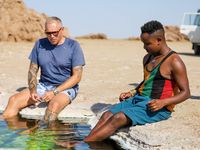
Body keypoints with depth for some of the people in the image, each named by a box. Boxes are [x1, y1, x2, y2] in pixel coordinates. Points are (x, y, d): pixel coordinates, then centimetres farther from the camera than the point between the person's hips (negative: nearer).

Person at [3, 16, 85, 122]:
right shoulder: (40, 44, 7)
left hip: (66, 87, -4)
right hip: (43, 85, 4)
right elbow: (32, 70, 9)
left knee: (54, 105, -38)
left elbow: (77, 76, -9)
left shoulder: (73, 46, -5)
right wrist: (33, 91, -10)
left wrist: (54, 92, -17)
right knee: (14, 100, -18)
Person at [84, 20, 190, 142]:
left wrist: (163, 102, -24)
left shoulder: (174, 62, -11)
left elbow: (186, 93, -11)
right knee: (107, 115, -13)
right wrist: (132, 93, 12)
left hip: (156, 108, -8)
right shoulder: (147, 58, 14)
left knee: (118, 118, -25)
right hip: (138, 99, 9)